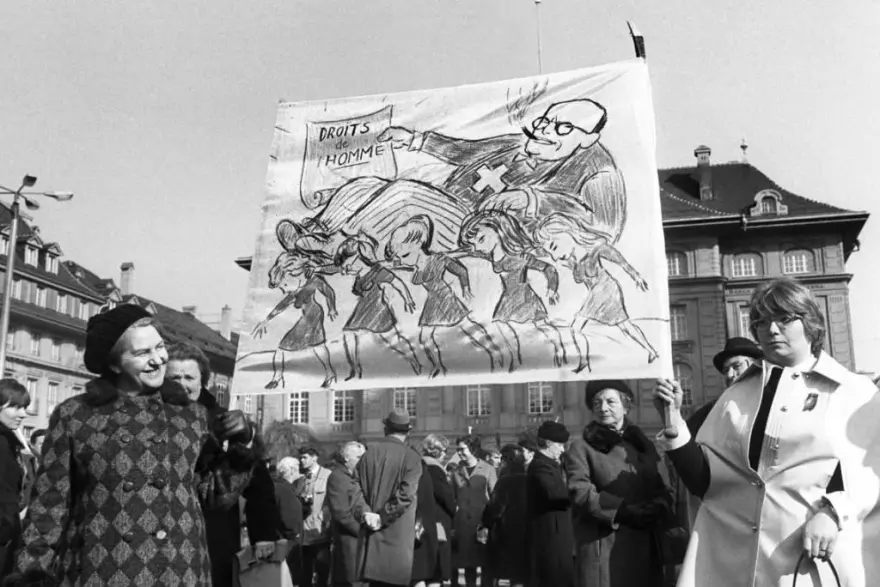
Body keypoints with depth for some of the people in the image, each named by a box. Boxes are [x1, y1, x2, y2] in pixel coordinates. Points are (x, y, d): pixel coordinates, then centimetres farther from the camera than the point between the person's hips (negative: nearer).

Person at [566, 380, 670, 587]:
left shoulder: (644, 444, 17)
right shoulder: (581, 447, 3)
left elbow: (662, 489, 12)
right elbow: (580, 492, -8)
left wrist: (656, 510, -10)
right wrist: (624, 510, -18)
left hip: (644, 545, 4)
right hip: (603, 545, -4)